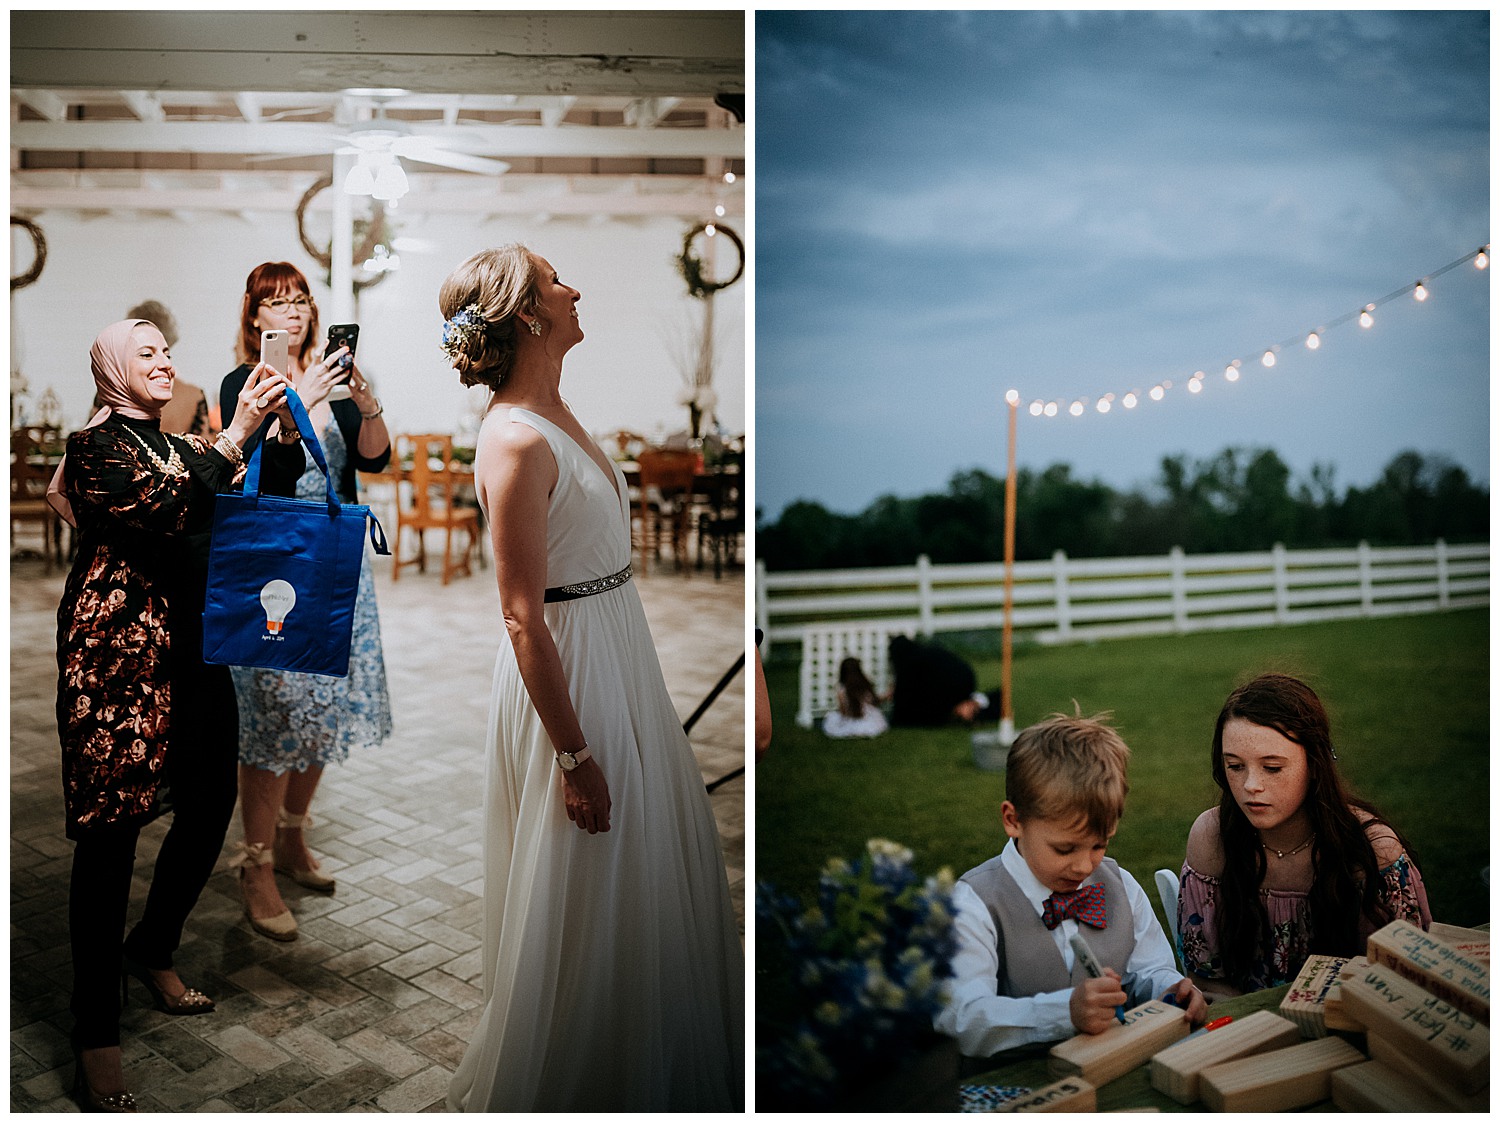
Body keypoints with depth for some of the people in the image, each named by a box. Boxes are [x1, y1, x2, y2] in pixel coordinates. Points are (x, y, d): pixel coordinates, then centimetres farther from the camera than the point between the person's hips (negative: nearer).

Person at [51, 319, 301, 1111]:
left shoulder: (184, 447, 19)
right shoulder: (96, 444, -3)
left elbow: (264, 494, 13)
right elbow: (167, 512, -20)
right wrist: (235, 435, -23)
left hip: (193, 652, 7)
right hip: (119, 653, -7)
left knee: (211, 806, 11)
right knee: (111, 830, -4)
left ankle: (152, 950, 37)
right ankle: (96, 1038, 4)